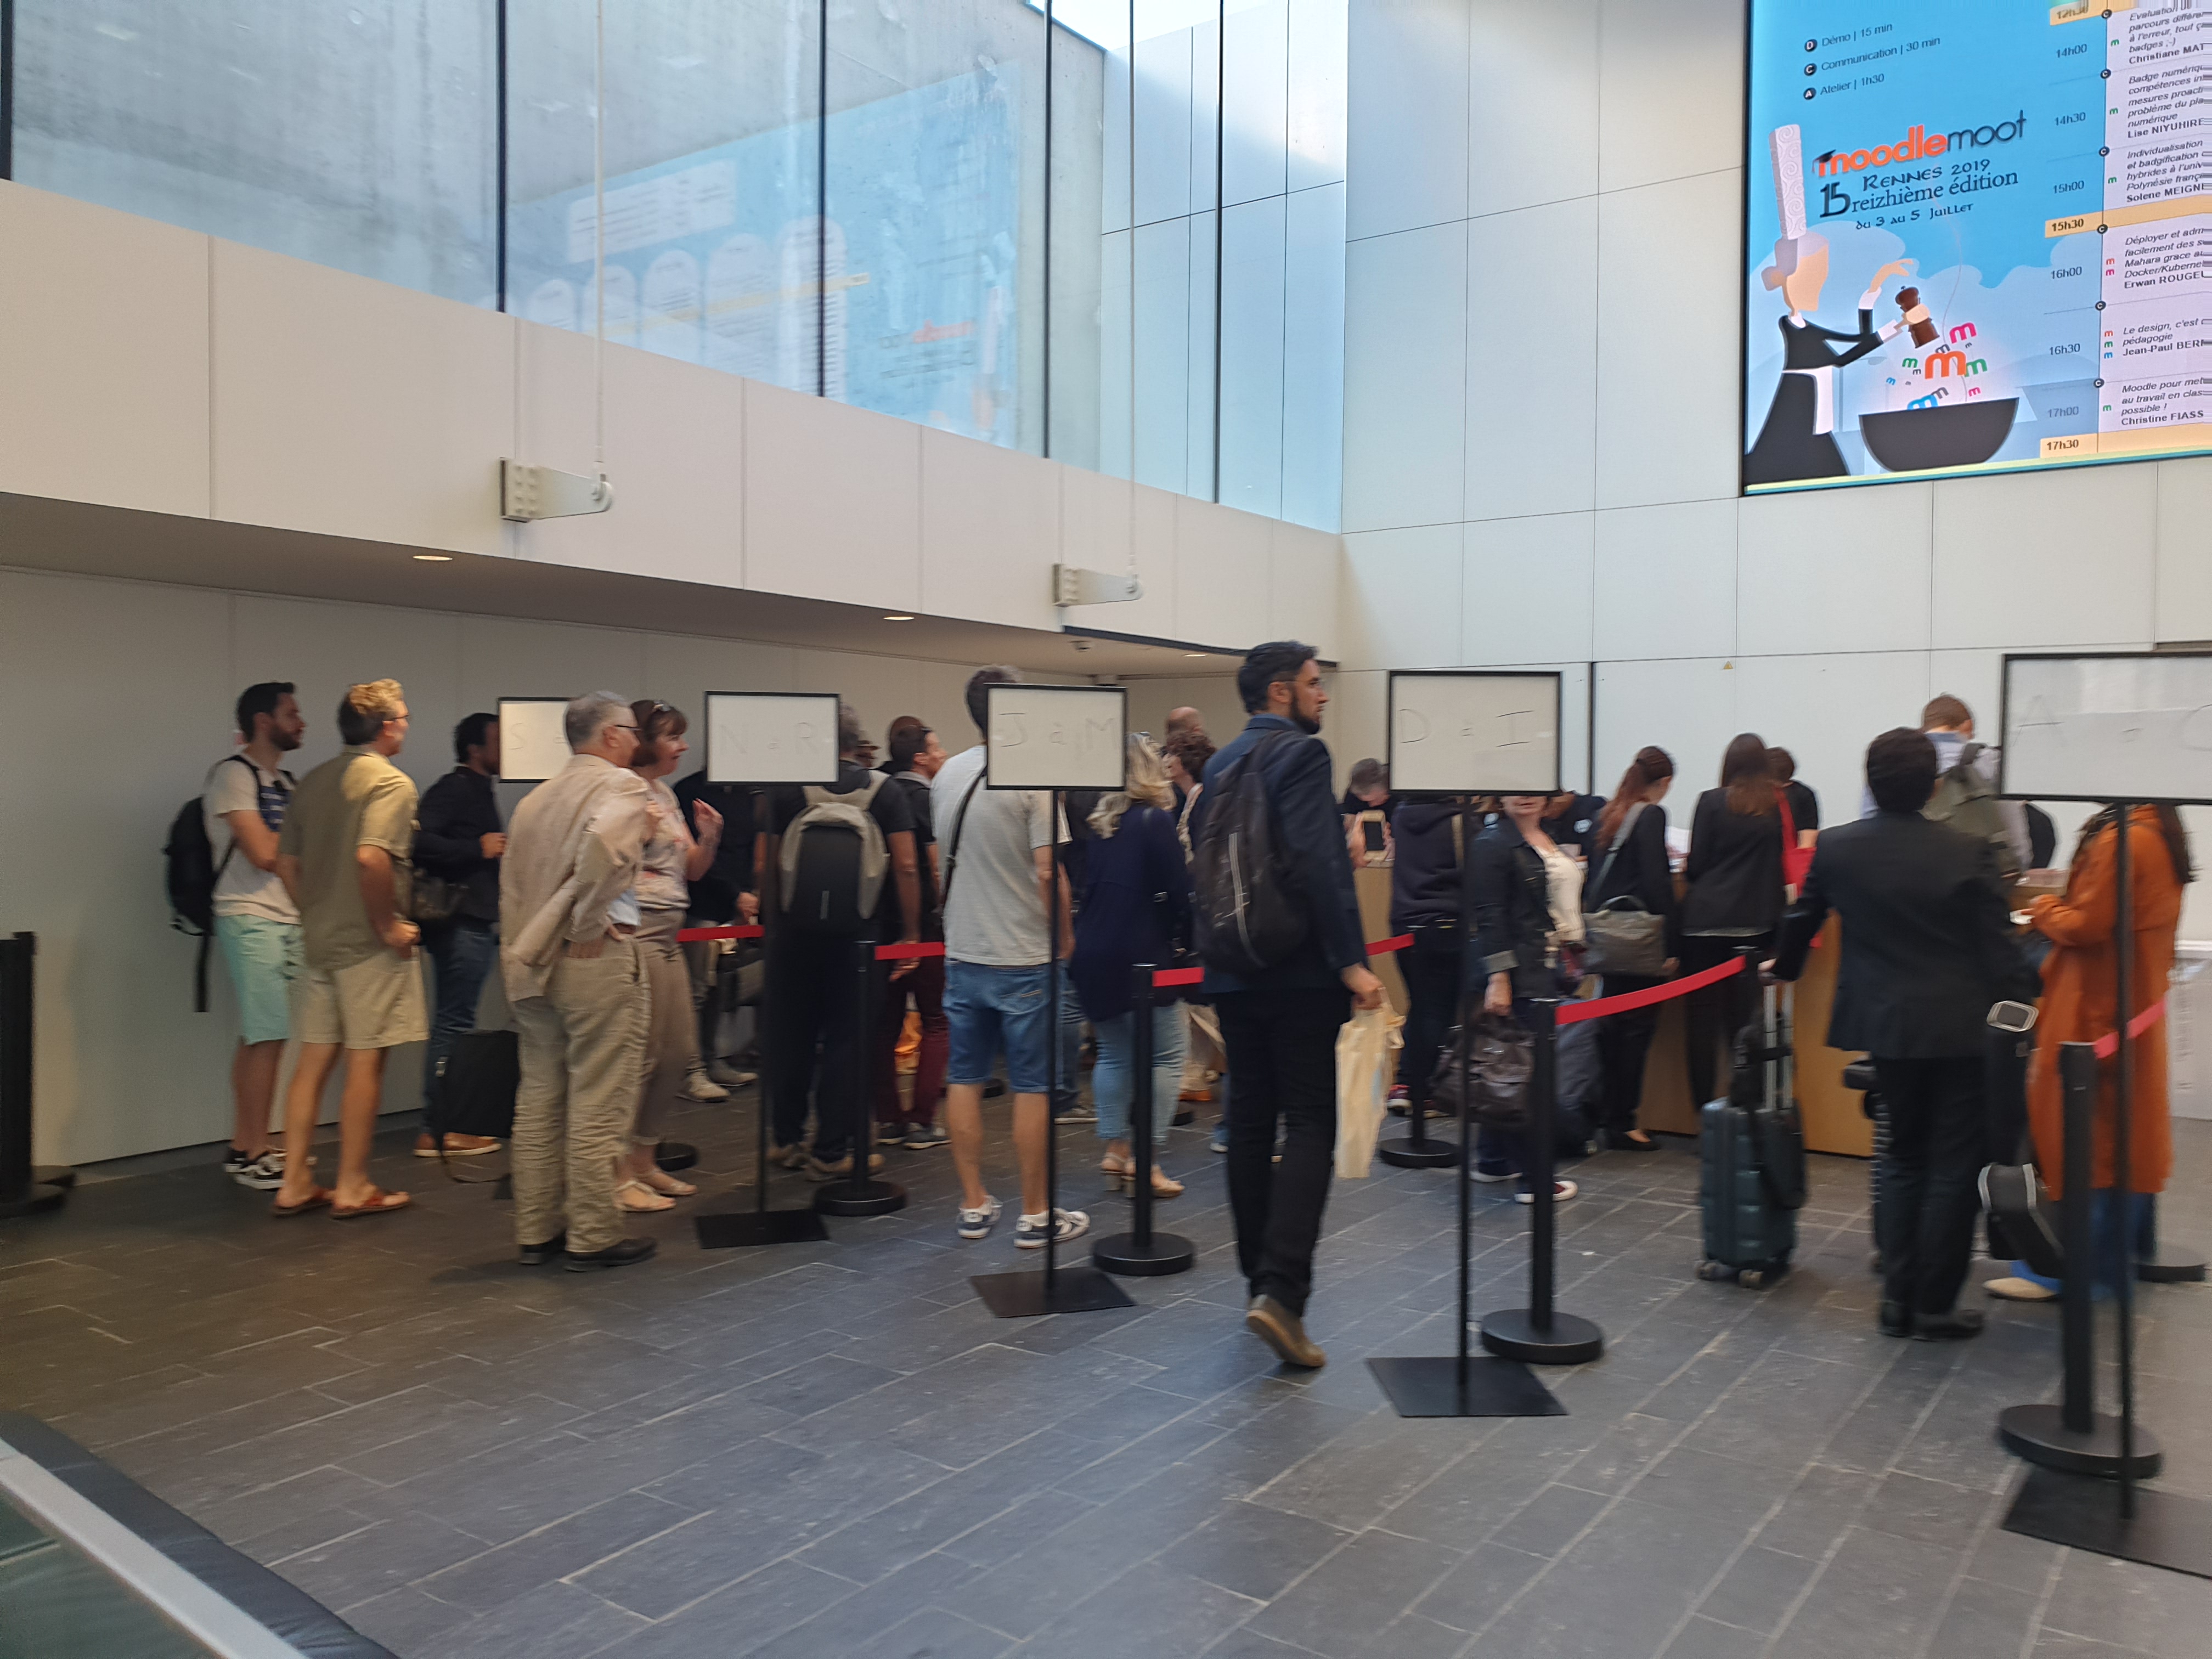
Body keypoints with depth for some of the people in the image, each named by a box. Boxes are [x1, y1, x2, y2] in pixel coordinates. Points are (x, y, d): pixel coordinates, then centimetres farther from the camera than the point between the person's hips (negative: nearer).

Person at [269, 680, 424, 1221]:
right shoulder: (390, 781, -13)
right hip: (369, 946, -8)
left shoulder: (313, 781, 12)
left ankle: (295, 1184, 17)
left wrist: (315, 914, 18)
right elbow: (371, 857, -27)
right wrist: (389, 926, -18)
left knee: (313, 1061, 12)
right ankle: (353, 1187, 9)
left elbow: (286, 862, 13)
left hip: (318, 940, 8)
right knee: (365, 1062, 1)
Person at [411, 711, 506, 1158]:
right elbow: (419, 840, -24)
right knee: (453, 1021, -8)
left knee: (455, 1021, 13)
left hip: (478, 923, 10)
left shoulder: (481, 791, 21)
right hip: (462, 923, -10)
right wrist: (479, 849, -19)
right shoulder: (453, 790, -10)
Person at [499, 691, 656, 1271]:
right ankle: (593, 1238, 7)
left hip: (531, 962, 8)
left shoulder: (537, 796, 14)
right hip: (596, 962, -7)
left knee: (538, 1100, 13)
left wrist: (522, 949, 16)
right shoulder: (623, 785, -9)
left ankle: (535, 1232, 21)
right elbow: (606, 844, -30)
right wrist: (588, 923, -18)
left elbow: (511, 881, 14)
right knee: (597, 1105, 0)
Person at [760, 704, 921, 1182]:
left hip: (795, 929, 1)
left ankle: (786, 1139, 25)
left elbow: (766, 866, -1)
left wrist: (774, 920, 14)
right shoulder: (885, 791, -2)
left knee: (792, 1034, 14)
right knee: (847, 1039, 5)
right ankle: (831, 1151, 8)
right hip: (860, 933, -1)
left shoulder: (785, 790, -2)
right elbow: (905, 866, -7)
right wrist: (910, 933, -1)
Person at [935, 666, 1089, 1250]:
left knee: (965, 1079, 11)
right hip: (1023, 956, -6)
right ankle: (1035, 1215, 9)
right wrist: (1064, 935, -5)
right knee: (1032, 1087, 3)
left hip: (963, 954, 6)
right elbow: (1047, 872, -18)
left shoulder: (947, 776, 6)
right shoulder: (1032, 779, -15)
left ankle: (973, 1206, 18)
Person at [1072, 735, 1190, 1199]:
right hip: (1142, 957, -7)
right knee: (1165, 1056, 2)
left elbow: (1081, 886, 13)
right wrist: (1183, 931, 5)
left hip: (1092, 955, 7)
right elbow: (1179, 892, -11)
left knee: (1114, 1053, 18)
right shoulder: (1155, 819, -9)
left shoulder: (1095, 820, 9)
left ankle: (1114, 1151, 18)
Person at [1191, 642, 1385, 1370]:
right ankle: (1282, 1291, -13)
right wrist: (1352, 962, -21)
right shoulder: (1301, 752, -11)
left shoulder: (1220, 765, 13)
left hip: (1234, 974, 8)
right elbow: (1318, 865, -22)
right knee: (1309, 1126, -4)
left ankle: (1260, 1281, 22)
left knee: (1250, 1122, 13)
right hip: (1298, 972, -7)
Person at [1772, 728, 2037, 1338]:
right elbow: (1999, 948, -9)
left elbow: (1803, 919, 12)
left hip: (1884, 1024, 3)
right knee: (1954, 1167, 6)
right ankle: (1935, 1308, 11)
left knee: (1902, 1157, 16)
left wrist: (1784, 965, 29)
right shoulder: (1966, 852, -11)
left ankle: (1898, 1298, 18)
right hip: (1960, 1029, -3)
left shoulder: (1835, 847, -3)